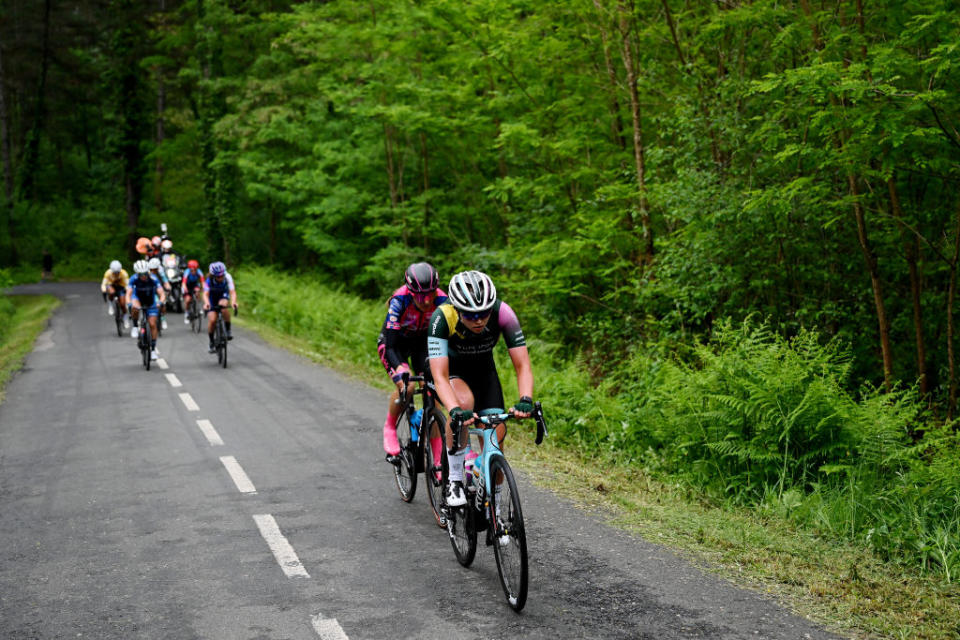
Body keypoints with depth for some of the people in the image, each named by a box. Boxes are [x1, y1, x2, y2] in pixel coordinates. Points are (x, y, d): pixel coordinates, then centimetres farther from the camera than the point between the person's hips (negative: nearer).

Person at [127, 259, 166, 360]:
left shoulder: (153, 280, -25)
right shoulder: (134, 279, -25)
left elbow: (161, 294, -28)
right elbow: (128, 294, -30)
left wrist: (160, 302, -49)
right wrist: (129, 304, -50)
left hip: (151, 303, 0)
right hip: (138, 299, 0)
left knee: (152, 325, -10)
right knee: (135, 308, -37)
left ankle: (153, 349, 1)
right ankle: (135, 327, -11)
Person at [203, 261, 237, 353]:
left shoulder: (227, 277, -30)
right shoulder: (209, 280, -32)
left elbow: (232, 292, -40)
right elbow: (205, 294, -43)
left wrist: (233, 302, -60)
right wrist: (206, 303, -64)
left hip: (223, 295, 0)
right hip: (212, 297, 0)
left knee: (223, 305, -35)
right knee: (212, 320, -16)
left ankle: (228, 331, -19)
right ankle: (211, 343, 5)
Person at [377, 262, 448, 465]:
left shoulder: (441, 301, -30)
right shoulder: (399, 301, -36)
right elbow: (390, 346, -38)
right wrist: (400, 372, -55)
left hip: (422, 341, 2)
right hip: (395, 342, -2)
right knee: (406, 386, -28)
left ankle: (438, 461, -9)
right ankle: (389, 428, 4)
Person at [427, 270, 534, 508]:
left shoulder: (502, 313, -31)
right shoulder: (442, 317, -36)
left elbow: (523, 366, -29)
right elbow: (440, 376, -41)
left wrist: (526, 400, -47)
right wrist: (455, 410, -58)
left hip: (483, 370, 3)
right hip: (451, 370, -2)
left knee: (495, 437, -12)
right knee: (464, 401, -35)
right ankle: (455, 481, -19)